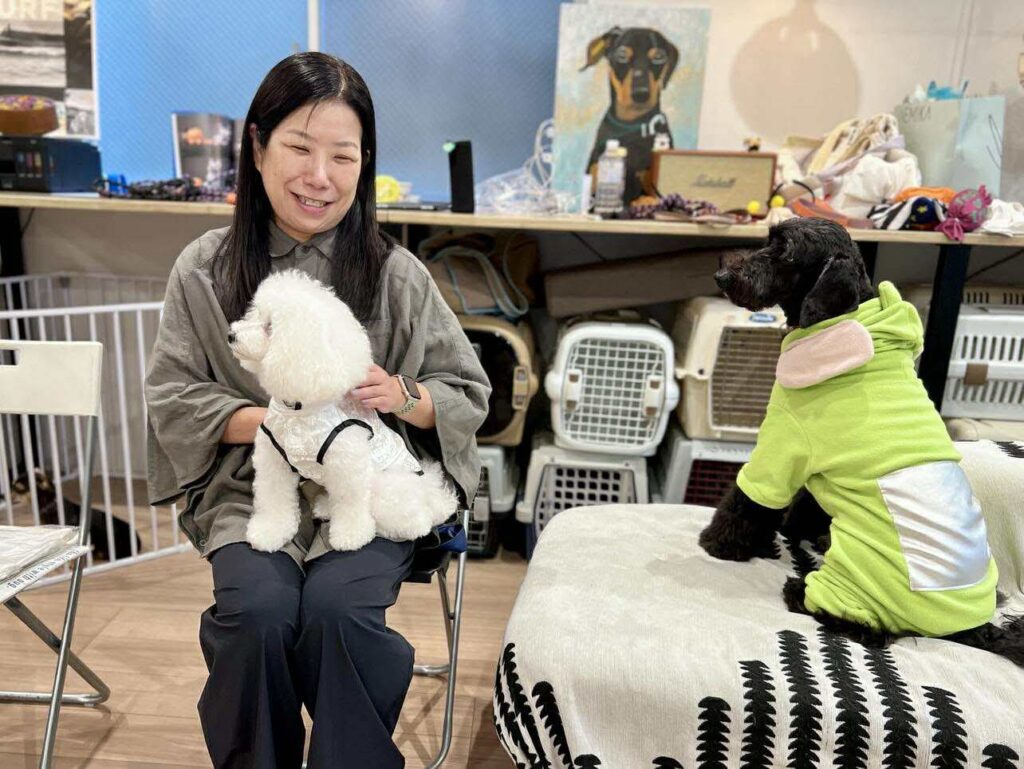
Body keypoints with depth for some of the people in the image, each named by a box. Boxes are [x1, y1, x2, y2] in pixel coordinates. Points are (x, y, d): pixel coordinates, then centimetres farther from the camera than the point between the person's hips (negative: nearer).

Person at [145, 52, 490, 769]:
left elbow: (470, 394, 4)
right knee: (258, 608, -24)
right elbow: (172, 395, 5)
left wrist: (405, 399, -17)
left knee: (336, 607, -26)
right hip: (251, 485, 1)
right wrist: (265, 420, -12)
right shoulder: (205, 269, 2)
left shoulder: (396, 274, -1)